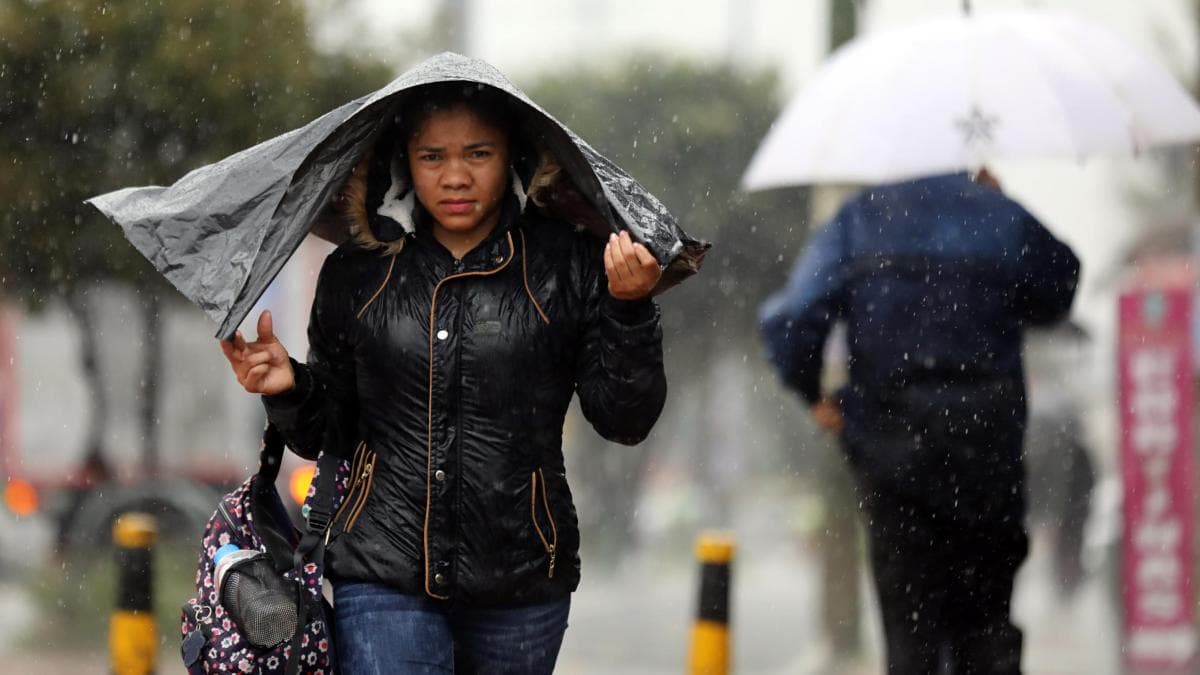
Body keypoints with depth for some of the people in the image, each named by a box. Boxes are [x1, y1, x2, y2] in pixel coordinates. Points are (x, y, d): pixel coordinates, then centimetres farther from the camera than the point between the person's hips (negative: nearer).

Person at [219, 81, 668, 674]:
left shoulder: (566, 264, -1)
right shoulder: (356, 273, 4)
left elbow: (624, 422, -2)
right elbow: (330, 432, 13)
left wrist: (629, 309, -15)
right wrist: (289, 390, -7)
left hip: (519, 587, 0)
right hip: (384, 580, 0)